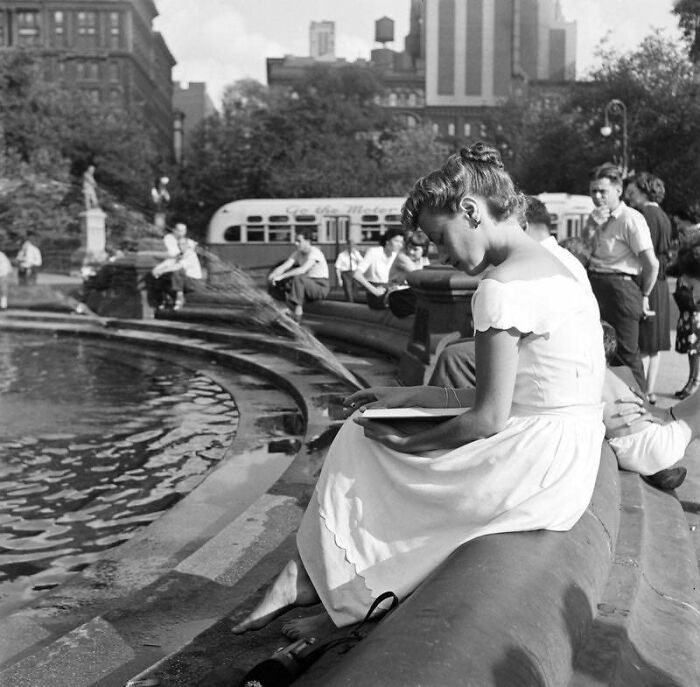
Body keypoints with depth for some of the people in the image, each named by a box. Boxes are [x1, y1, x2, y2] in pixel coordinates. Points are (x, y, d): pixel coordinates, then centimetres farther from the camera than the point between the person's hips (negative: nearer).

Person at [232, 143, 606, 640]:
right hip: (564, 461, 9)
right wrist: (409, 397, 14)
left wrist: (406, 444, -4)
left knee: (361, 449, 4)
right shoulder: (549, 268, 13)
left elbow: (488, 418, -18)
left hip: (536, 465, -9)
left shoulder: (503, 287, -18)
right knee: (361, 432, 12)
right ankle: (307, 578, 15)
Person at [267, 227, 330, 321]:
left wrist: (282, 276, -38)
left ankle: (298, 309, -29)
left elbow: (303, 270, -33)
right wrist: (272, 276, -30)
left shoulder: (315, 252, -19)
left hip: (321, 287, -7)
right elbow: (284, 266, -9)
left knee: (298, 278, -36)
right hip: (307, 287, 7)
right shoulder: (297, 253, 3)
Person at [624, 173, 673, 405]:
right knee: (654, 344, 12)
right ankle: (650, 391, 17)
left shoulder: (645, 215, -13)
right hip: (661, 284, 9)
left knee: (641, 344, -4)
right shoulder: (663, 217, 13)